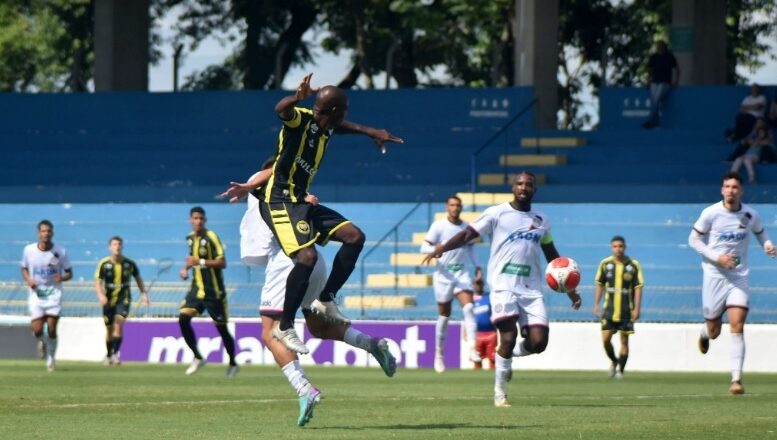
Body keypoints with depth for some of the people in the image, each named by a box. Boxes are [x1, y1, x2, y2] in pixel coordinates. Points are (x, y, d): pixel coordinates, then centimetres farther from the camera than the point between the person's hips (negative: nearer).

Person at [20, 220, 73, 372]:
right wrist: (28, 279, -9)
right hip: (36, 295, 1)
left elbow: (69, 273, 3)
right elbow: (24, 268, 12)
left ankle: (50, 358, 12)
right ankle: (42, 342, 27)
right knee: (37, 330, -9)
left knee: (52, 329, -7)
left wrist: (63, 277, -20)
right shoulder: (29, 250, -4)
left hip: (54, 295, -1)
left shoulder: (60, 252, -6)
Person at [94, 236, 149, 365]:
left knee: (119, 323, -21)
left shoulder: (129, 264, -4)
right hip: (109, 300, 1)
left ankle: (115, 354, -21)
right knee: (109, 328, 9)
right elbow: (98, 281, -8)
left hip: (124, 299, -1)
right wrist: (101, 295, -26)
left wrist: (144, 293, 1)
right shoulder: (104, 264, -7)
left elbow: (138, 278, 11)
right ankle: (108, 355, 28)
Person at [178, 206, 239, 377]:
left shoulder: (211, 237, -13)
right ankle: (197, 358, 0)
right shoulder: (190, 238, 9)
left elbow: (222, 262, -19)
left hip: (213, 291, -6)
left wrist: (200, 262, -27)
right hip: (197, 289, 6)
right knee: (183, 318, -13)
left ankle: (233, 363, 20)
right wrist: (186, 268, 10)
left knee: (221, 327, 2)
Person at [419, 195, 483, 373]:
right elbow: (424, 247, -10)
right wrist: (437, 249, -30)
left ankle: (472, 349, -26)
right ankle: (439, 354, 21)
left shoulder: (466, 227, 7)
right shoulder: (439, 226, -6)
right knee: (444, 315, 5)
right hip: (444, 274, -2)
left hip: (462, 273, 2)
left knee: (468, 308, -19)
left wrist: (477, 268, 15)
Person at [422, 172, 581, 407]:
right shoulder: (497, 213, 2)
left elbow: (552, 255, 25)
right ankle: (500, 392, -1)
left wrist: (569, 289, 23)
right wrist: (441, 248, -21)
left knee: (538, 342, -9)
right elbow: (468, 234, -3)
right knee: (509, 336, -16)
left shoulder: (541, 220, 15)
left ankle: (508, 354, 24)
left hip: (531, 288, 4)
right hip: (503, 284, -4)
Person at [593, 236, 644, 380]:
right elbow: (599, 285, 8)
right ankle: (614, 361, 21)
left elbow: (638, 287, -2)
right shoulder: (605, 264, 1)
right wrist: (596, 305, 4)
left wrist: (637, 308, -8)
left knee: (624, 341, 1)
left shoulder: (634, 265, -3)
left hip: (626, 311, -1)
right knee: (605, 339, -5)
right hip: (609, 309, 1)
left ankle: (620, 369, 9)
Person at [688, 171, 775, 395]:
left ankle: (736, 379, -15)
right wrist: (717, 258, -16)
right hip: (714, 276, -1)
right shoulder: (710, 213, -8)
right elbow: (693, 240, -3)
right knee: (714, 332, 8)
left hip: (739, 277, 1)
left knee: (737, 327, -14)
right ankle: (704, 332, 48)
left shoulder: (751, 215, 0)